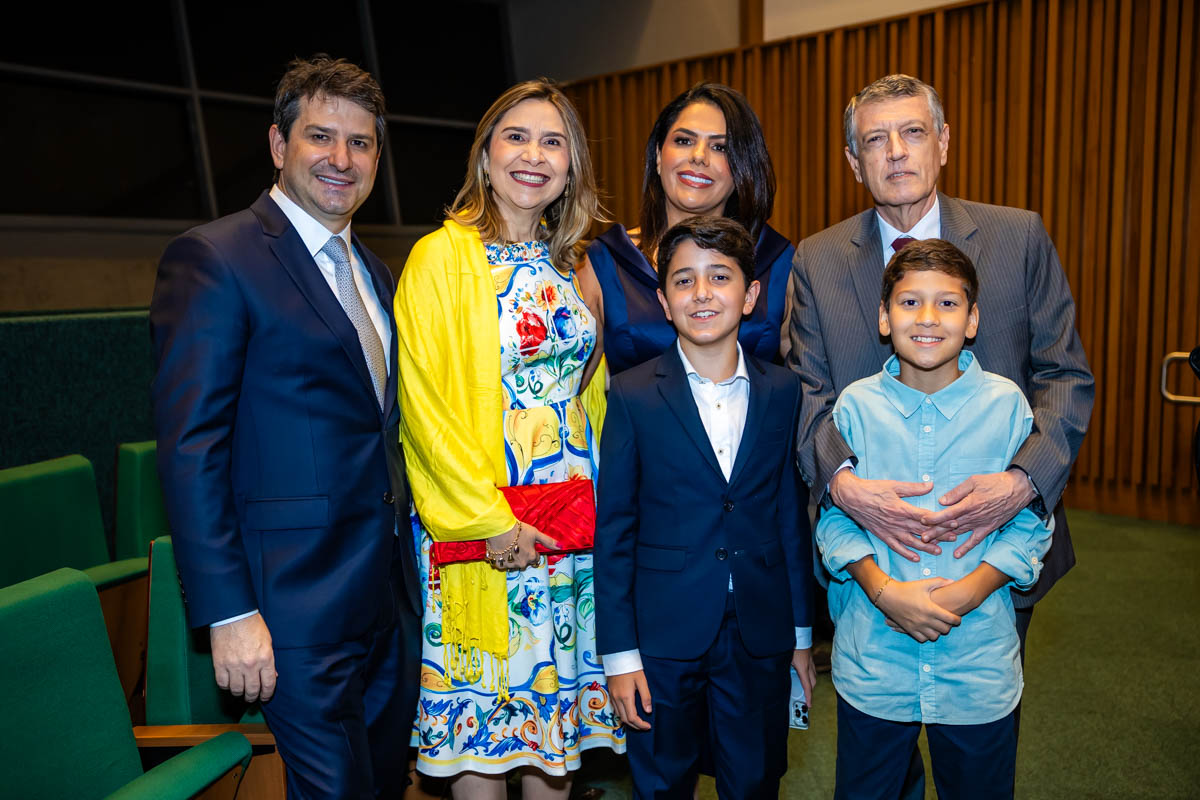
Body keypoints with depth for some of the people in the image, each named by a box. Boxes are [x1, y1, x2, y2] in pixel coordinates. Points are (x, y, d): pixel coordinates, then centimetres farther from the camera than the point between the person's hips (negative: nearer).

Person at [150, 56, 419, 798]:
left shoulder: (372, 272, 13)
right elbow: (189, 448, -16)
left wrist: (407, 560, 14)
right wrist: (229, 613, -18)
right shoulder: (213, 257, -11)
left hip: (392, 595, 8)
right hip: (300, 603, -7)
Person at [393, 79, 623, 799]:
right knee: (483, 705, 7)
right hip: (478, 519, -5)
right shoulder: (440, 258, -7)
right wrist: (488, 518, -14)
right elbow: (424, 405, -11)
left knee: (560, 688, 16)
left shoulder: (574, 265, 9)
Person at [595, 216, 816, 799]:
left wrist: (802, 631, 8)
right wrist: (619, 653, -6)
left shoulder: (782, 392, 1)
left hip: (761, 639, 2)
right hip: (663, 638, -2)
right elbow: (613, 530, -5)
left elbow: (791, 515, 5)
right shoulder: (633, 396, -7)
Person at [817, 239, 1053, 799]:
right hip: (871, 660, 0)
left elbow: (1030, 524, -1)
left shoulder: (1006, 405, -5)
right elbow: (832, 517, -1)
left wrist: (969, 590, -15)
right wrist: (883, 589, -15)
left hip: (978, 662, 0)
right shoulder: (856, 405, -5)